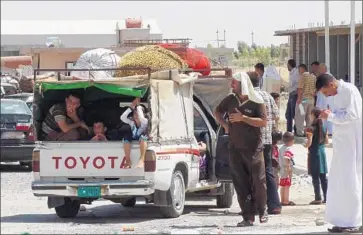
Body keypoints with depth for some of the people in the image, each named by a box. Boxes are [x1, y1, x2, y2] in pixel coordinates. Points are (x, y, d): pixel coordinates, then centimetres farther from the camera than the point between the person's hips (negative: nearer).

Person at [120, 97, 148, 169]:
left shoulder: (145, 122, -10)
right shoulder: (132, 122, 0)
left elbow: (141, 117, -33)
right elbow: (122, 117, -15)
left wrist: (138, 106, -23)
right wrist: (131, 107, -17)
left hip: (142, 141, -3)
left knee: (143, 135, -37)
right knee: (126, 137, -28)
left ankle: (142, 160, -50)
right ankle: (128, 161, -30)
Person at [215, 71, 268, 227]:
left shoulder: (256, 101, -6)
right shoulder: (230, 100, 7)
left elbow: (263, 122, -14)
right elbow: (218, 112, 25)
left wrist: (243, 118, -19)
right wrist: (224, 124, 7)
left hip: (254, 148, -4)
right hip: (235, 148, 4)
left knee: (258, 181, -3)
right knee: (240, 184, 1)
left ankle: (262, 211, 17)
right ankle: (248, 217, 4)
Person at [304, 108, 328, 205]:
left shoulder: (311, 128, -15)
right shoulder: (324, 127, 5)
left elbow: (309, 142, -18)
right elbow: (327, 141, 10)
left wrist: (306, 146, 2)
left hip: (314, 153, -6)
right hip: (322, 152, 6)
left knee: (315, 177, -2)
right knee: (323, 177, 11)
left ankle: (318, 198, -3)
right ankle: (326, 197, 13)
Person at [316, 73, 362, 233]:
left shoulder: (349, 90, -13)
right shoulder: (338, 94, 14)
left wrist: (330, 116, -16)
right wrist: (329, 115, 4)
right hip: (342, 143, 9)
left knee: (349, 182, -5)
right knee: (340, 182, 9)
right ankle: (344, 220, 14)